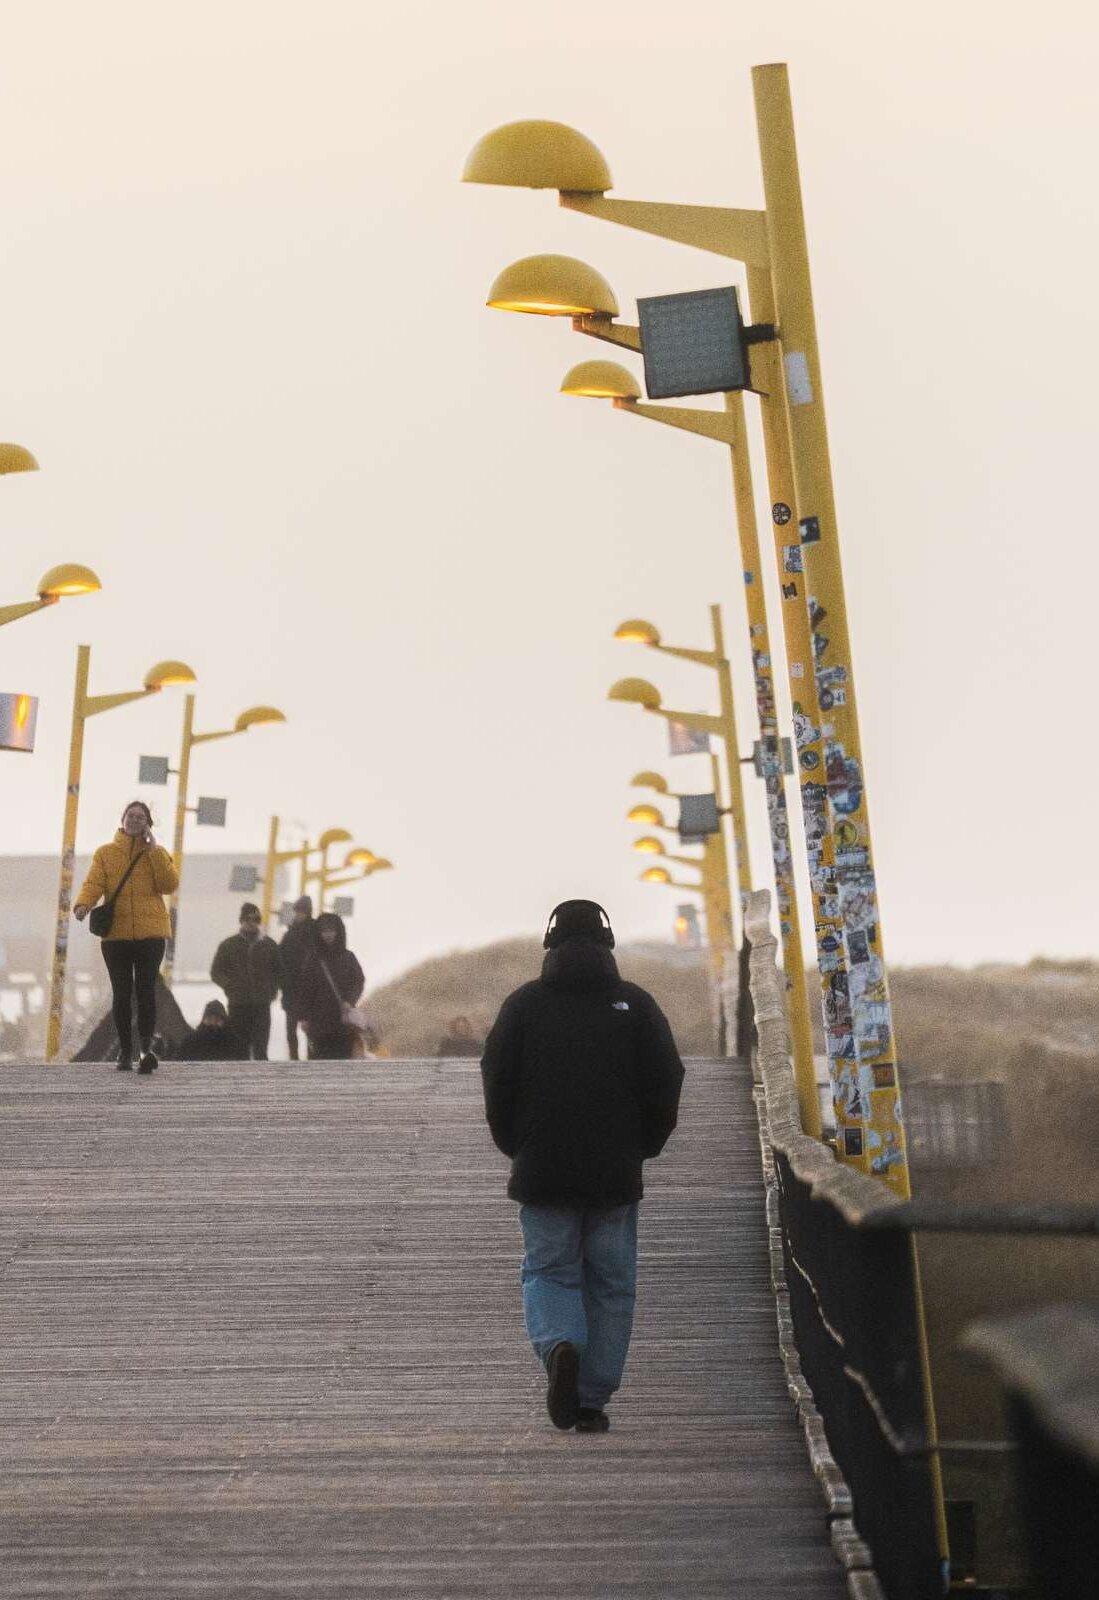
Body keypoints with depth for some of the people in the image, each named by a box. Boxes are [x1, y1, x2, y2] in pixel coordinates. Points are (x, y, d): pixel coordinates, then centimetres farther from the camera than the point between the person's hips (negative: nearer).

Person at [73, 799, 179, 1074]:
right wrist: (83, 904, -25)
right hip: (116, 934, 1)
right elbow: (93, 883, -4)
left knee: (146, 990, -14)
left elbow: (170, 885, -5)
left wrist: (154, 850, -7)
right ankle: (125, 1051, 8)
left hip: (150, 933, -1)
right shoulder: (105, 853, 10)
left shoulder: (157, 853, 10)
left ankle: (146, 1046, -24)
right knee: (121, 992, 3)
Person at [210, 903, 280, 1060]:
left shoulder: (270, 945, 9)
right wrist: (230, 985, -4)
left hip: (262, 1005, 0)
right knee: (241, 1050, 4)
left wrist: (272, 989, 2)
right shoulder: (228, 945, 7)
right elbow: (216, 972, 9)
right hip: (237, 1006, 0)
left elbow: (279, 972, 15)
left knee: (260, 1050, -8)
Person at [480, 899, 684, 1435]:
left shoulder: (524, 1003, 2)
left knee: (548, 1271, 11)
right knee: (610, 1283, 9)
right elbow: (667, 1080, 0)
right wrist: (643, 1146, 13)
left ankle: (560, 1345, -18)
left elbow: (496, 1079, 1)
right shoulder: (635, 1004, 3)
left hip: (542, 1170, 0)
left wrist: (516, 1146, 13)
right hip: (616, 1173, 0)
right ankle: (593, 1401, 7)